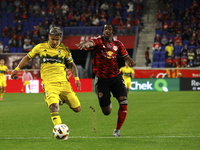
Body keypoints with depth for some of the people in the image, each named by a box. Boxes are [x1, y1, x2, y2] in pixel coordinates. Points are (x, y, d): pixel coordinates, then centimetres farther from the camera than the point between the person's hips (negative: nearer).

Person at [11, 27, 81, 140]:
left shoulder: (64, 50, 9)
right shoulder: (41, 47, 6)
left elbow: (72, 65, 19)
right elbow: (28, 57, 19)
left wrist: (76, 78, 6)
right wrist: (17, 69, 17)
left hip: (64, 82, 3)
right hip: (49, 83, -3)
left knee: (77, 108, 2)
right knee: (54, 106, -29)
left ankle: (62, 99, 30)